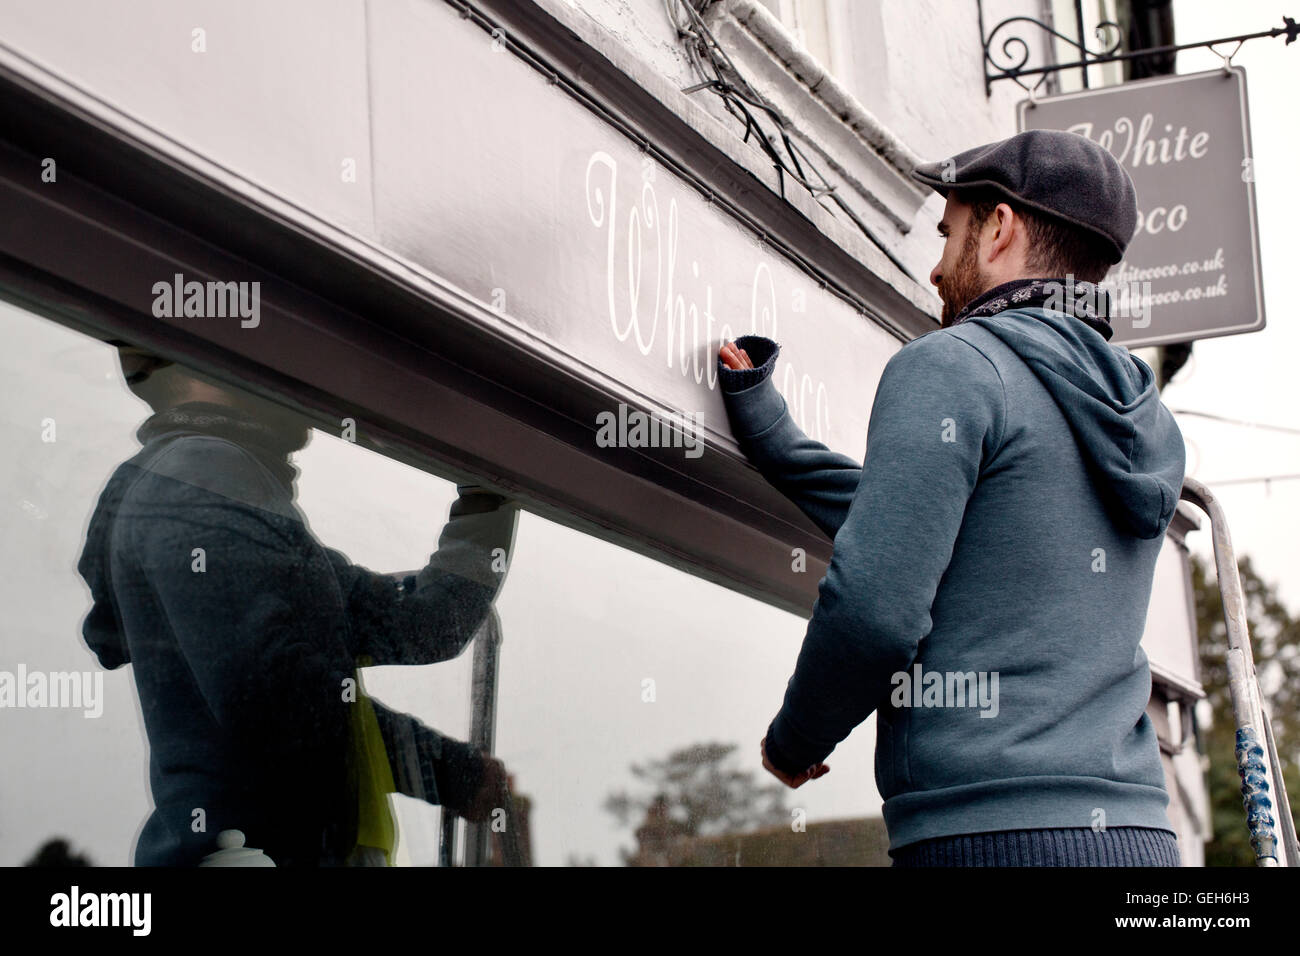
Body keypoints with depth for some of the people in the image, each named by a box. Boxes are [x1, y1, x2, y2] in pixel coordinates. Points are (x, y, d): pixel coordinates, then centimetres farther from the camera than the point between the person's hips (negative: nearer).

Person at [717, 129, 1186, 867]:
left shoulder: (955, 367, -5)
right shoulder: (1146, 425, 19)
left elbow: (875, 606, -14)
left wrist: (794, 740, 4)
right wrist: (757, 413, 31)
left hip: (994, 833, -8)